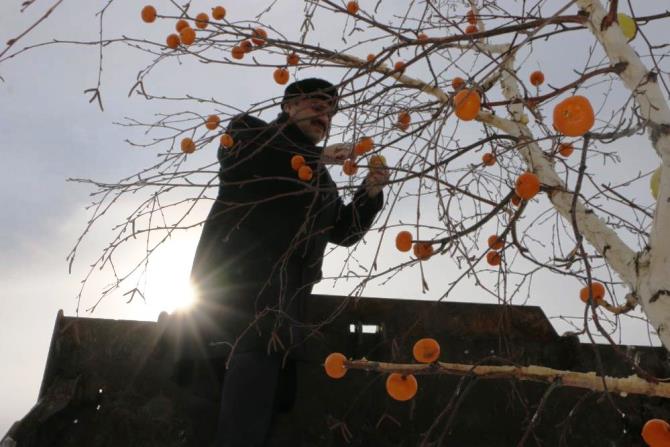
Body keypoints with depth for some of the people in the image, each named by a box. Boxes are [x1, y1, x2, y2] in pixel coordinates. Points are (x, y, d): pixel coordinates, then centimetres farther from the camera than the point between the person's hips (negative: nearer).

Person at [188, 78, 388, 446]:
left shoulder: (319, 179, 30)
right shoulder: (251, 129, 15)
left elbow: (343, 232, 26)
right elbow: (238, 154, -9)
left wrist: (369, 194, 9)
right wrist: (316, 158, -6)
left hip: (285, 288, 6)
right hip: (239, 267, -6)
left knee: (269, 362, -4)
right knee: (260, 347, -25)